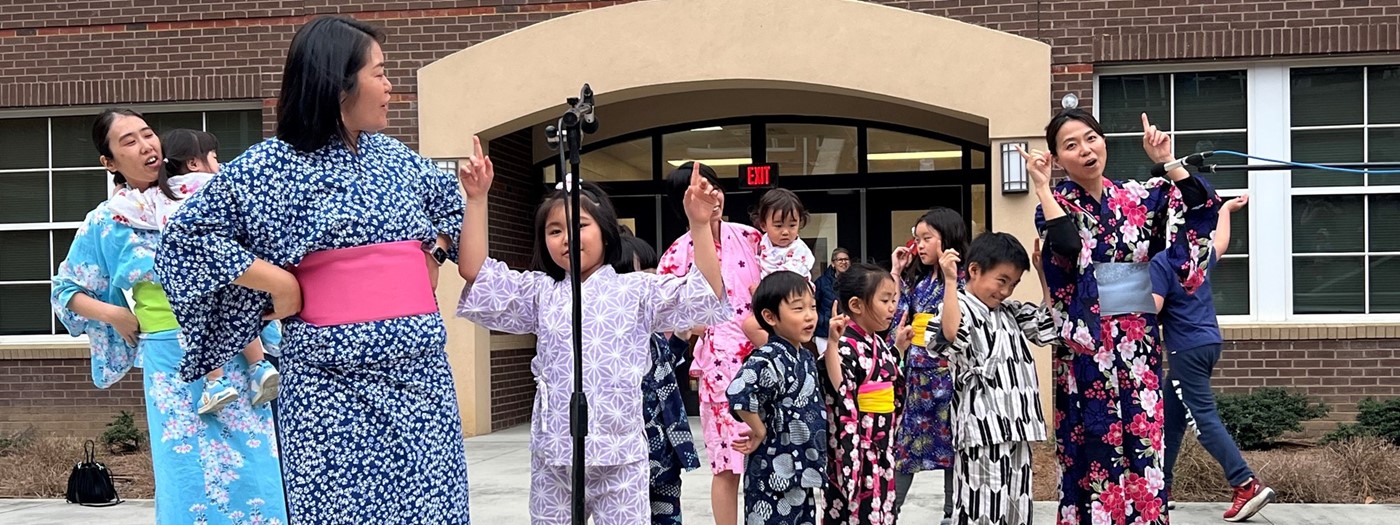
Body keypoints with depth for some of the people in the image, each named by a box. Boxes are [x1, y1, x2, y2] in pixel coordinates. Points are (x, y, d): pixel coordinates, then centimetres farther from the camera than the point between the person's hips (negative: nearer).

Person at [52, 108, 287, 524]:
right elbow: (66, 291, 15)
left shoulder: (203, 192, 3)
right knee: (189, 469, -1)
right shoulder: (107, 221, 4)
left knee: (251, 460, 0)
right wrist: (113, 314, -2)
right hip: (171, 355, -1)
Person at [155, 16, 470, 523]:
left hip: (422, 373, 5)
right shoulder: (272, 165, -3)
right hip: (333, 386, -5)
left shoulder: (395, 157, 14)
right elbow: (187, 232, -6)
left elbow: (448, 199, 33)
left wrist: (435, 254, 15)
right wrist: (278, 281, -9)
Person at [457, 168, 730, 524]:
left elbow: (708, 295, -7)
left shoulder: (637, 291, 2)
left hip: (619, 454, -3)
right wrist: (477, 199, -4)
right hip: (553, 455, 3)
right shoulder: (540, 293, 9)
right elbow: (475, 273, 2)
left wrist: (699, 225, -17)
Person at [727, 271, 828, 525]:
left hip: (801, 472, 9)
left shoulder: (806, 357, 10)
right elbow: (738, 395, -36)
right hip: (774, 475, -9)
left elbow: (830, 394, 28)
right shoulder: (771, 359, -20)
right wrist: (760, 432, -22)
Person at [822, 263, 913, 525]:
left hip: (881, 447, 9)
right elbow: (839, 392, -32)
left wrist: (899, 348, 20)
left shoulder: (878, 343, 10)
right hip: (854, 447, -9)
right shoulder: (846, 345, -18)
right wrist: (832, 343, -37)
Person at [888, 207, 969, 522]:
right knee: (903, 442, 6)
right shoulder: (916, 280, 12)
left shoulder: (961, 277, -6)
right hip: (916, 372, 6)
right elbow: (896, 317, 6)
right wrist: (896, 274, 6)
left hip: (946, 372, -6)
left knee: (950, 442, 4)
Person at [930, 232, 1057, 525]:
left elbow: (1050, 327, 18)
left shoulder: (1010, 312, 17)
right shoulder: (960, 308, -9)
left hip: (1016, 426, 8)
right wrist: (950, 281, -30)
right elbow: (952, 336, -30)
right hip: (983, 429, -8)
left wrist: (1044, 276, 12)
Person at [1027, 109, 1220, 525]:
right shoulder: (1056, 204, -2)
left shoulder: (1138, 197, 9)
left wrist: (1166, 161, -1)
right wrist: (1041, 186, -19)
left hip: (1140, 341, 4)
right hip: (1087, 345, -4)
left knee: (1143, 444, 3)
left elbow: (1200, 206, 0)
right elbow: (1068, 250, -23)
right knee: (1095, 449, -3)